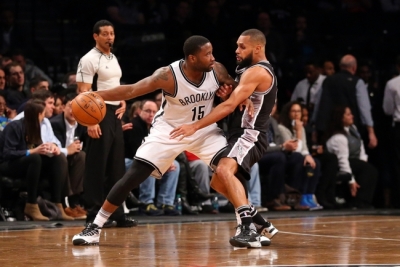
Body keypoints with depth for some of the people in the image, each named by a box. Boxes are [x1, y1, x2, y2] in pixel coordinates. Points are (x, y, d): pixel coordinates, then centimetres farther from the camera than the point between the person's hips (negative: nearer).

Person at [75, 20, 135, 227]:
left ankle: (117, 213, 14)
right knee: (96, 167, -5)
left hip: (115, 114, 8)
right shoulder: (89, 60, -10)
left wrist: (123, 103, 7)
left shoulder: (113, 58, 15)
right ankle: (94, 214, 0)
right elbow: (83, 93, -15)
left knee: (116, 167, 9)